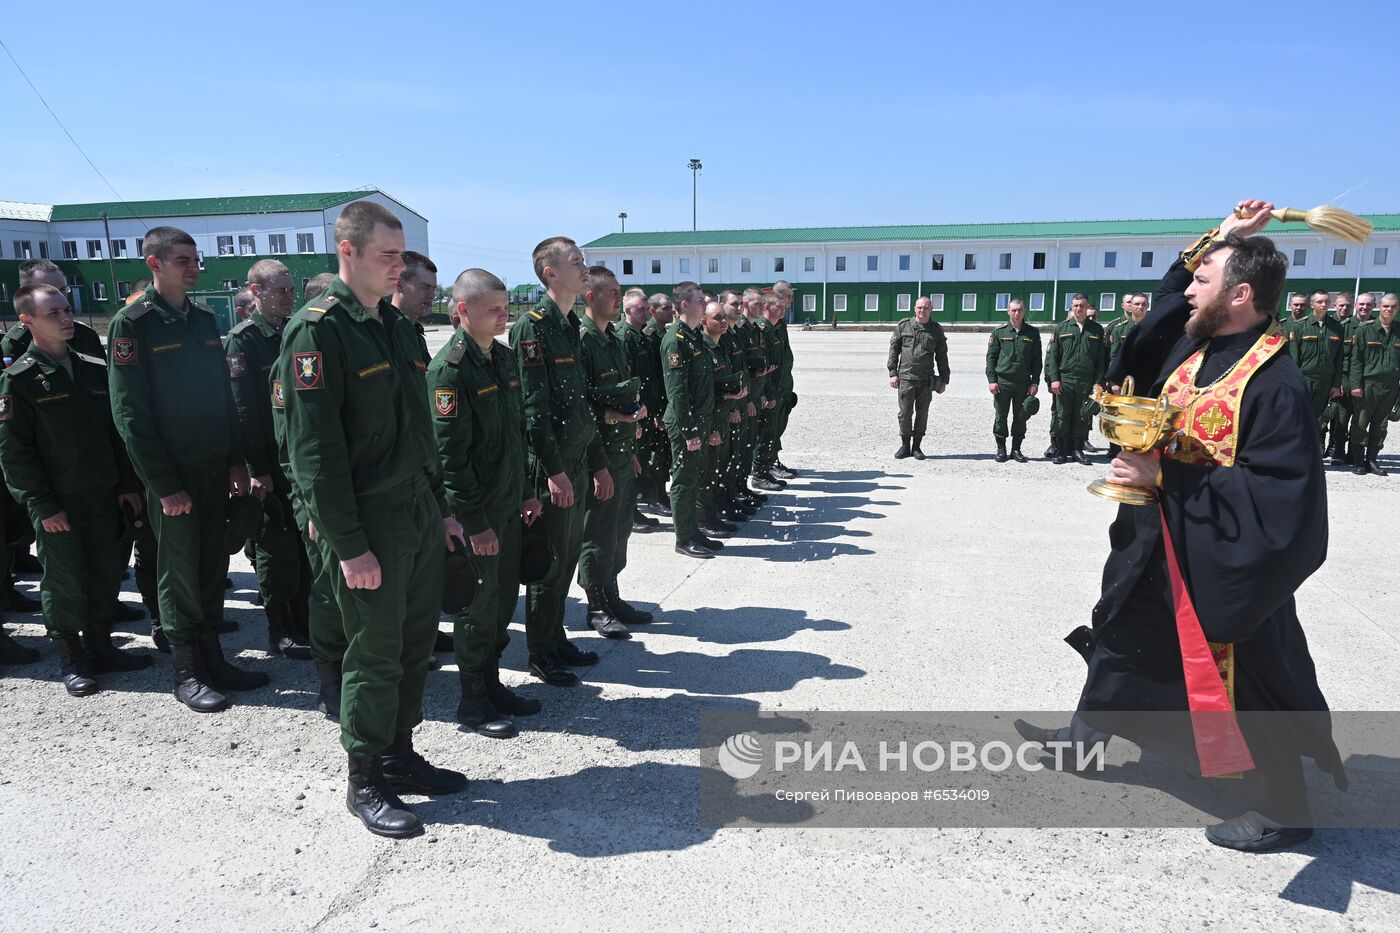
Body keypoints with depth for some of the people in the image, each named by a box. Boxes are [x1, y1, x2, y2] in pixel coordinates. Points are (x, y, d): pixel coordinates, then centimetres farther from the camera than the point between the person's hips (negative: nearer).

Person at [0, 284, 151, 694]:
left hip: (102, 496, 5)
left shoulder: (95, 370, 9)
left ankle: (100, 647, 26)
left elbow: (116, 431, 14)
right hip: (57, 505, -5)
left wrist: (126, 484, 9)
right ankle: (70, 660, 17)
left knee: (106, 576, 11)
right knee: (65, 584, 3)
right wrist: (43, 506, -13)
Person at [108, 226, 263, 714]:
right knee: (179, 573, 3)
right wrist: (164, 485, -15)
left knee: (213, 567, 12)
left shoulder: (204, 319, 11)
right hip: (171, 476, -6)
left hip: (215, 470, 6)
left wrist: (236, 460, 8)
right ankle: (187, 673, 15)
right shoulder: (133, 323, -9)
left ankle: (213, 659, 24)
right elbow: (129, 412, -13)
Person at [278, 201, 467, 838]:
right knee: (375, 655, 3)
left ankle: (399, 756, 32)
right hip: (368, 522, -8)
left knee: (416, 645, 15)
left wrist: (441, 508, 16)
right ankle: (365, 782, 21)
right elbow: (315, 448, -18)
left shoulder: (398, 326, 13)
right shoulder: (316, 331, -13)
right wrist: (348, 545, -20)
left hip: (420, 512, 8)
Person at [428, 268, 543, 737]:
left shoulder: (505, 357, 9)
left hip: (507, 503, 8)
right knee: (478, 604, 3)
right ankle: (473, 700, 20)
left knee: (505, 597, 15)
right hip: (475, 510, -8)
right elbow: (450, 453, -19)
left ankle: (491, 683, 31)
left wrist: (527, 491, 16)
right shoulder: (449, 368, -16)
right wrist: (474, 521, -19)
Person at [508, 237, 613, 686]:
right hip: (551, 467, -9)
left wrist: (598, 463, 19)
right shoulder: (532, 326, -13)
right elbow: (533, 405, -20)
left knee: (568, 555, 16)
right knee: (549, 561, 1)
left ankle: (556, 639, 29)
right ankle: (541, 654, 14)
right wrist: (553, 469, -23)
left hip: (578, 463, 9)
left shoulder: (570, 326, 15)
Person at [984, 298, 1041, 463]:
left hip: (1024, 383, 1)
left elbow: (1037, 359, 8)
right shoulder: (999, 332, 4)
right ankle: (1001, 449, 12)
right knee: (1000, 416, 2)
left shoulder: (1033, 333, 7)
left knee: (1021, 417, 5)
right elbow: (991, 356, 3)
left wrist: (1035, 382, 1)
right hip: (1002, 382, -1)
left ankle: (1016, 449, 15)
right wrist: (991, 380, -5)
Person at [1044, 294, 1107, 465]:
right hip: (1064, 380, -1)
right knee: (1061, 417, 0)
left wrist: (1098, 382, 0)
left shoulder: (1097, 330, 9)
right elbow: (1051, 356, 4)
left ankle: (1078, 449, 14)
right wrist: (1053, 379, -6)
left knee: (1082, 418, 4)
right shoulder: (1061, 328, 7)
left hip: (1086, 383, 1)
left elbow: (1101, 359, 7)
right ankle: (1060, 451, 8)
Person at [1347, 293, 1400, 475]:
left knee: (1380, 426, 8)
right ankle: (1358, 461, 7)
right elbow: (1355, 359, -3)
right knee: (1360, 424, -1)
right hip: (1367, 384, -3)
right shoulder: (1364, 330, 0)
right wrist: (1355, 384, -10)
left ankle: (1372, 459, 16)